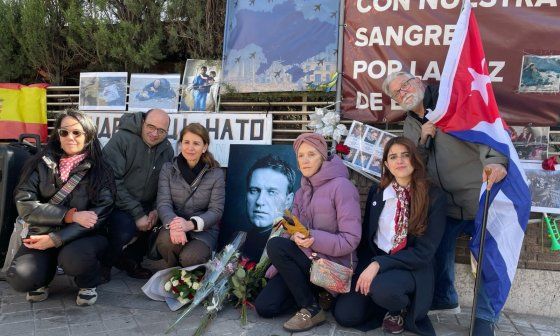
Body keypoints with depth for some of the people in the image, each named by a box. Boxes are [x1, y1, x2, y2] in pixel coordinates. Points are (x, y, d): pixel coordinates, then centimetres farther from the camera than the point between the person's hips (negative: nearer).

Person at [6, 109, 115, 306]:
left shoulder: (100, 171, -2)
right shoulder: (41, 164, 5)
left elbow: (99, 215, -11)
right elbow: (24, 204, -6)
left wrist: (55, 239, -18)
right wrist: (71, 215, -17)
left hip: (82, 237, -1)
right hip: (42, 234, 2)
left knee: (74, 258, -35)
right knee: (20, 278, -25)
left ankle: (88, 284, 0)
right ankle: (44, 277, 11)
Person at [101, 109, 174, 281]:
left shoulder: (167, 149, 5)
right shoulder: (121, 139, -14)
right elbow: (112, 182, -20)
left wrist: (156, 210, -11)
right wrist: (137, 214, -23)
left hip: (145, 204, 6)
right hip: (118, 203, -6)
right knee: (125, 230, -31)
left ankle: (131, 260, 9)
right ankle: (104, 264, 4)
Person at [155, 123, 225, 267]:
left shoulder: (216, 174, -2)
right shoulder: (168, 169, 3)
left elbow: (216, 211, -9)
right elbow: (164, 203, -7)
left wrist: (190, 224, -29)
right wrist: (173, 223, -32)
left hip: (204, 229, -1)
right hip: (175, 225, 2)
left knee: (189, 258, -30)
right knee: (165, 240, -32)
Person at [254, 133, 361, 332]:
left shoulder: (341, 186, -14)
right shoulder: (302, 191, 12)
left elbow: (351, 239, -18)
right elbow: (295, 233, 7)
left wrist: (315, 239, -29)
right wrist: (280, 267, -7)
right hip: (305, 259, 7)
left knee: (275, 245, -26)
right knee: (264, 307, -7)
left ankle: (311, 309, -13)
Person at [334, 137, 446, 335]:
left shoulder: (435, 197, -9)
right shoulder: (376, 191, 4)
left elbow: (424, 251, -14)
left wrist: (380, 264, -22)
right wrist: (368, 266, 0)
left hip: (412, 269, -4)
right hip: (373, 262, 4)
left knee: (382, 289, -36)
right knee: (344, 315, -12)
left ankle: (401, 309, 0)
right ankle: (387, 300, 16)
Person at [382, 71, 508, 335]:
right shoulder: (410, 125, 11)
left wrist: (494, 161, -43)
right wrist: (423, 140, -10)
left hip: (479, 197, -6)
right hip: (444, 203, 6)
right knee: (439, 251, 14)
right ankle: (444, 300, 36)